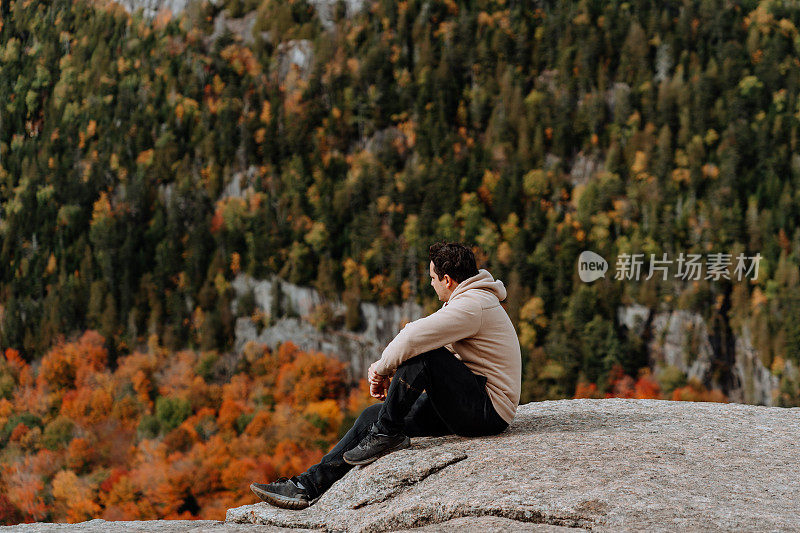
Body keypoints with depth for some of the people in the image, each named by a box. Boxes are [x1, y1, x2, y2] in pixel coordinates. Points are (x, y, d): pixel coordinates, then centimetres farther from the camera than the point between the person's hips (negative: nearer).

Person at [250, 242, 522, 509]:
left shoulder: (473, 305, -19)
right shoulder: (468, 300, 15)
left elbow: (413, 339, -28)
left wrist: (382, 369, -10)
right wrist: (382, 370, 1)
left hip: (489, 410, -10)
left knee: (423, 354, -27)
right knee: (372, 415, 2)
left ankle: (388, 433, -12)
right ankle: (307, 486, 1)